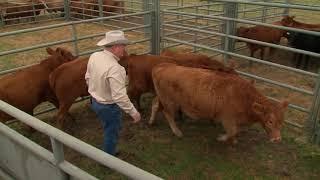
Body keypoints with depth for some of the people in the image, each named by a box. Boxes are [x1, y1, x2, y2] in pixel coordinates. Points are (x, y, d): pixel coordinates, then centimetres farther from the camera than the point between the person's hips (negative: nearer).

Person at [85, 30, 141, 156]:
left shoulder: (94, 56, -8)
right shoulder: (114, 68, -33)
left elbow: (88, 78, 7)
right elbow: (119, 96, -33)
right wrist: (133, 112, -23)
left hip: (95, 101, 8)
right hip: (109, 106, -8)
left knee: (109, 129, 29)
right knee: (111, 133, 15)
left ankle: (109, 152, 49)